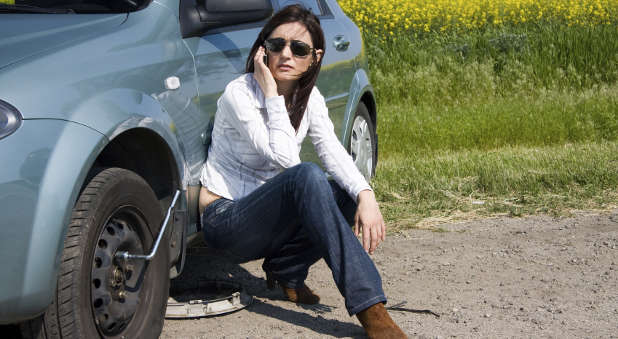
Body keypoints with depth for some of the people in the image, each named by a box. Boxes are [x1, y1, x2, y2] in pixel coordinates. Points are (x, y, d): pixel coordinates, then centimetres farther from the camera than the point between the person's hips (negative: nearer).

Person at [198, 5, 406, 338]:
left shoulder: (309, 98, 3)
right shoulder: (239, 94, -17)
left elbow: (334, 153, -10)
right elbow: (285, 159, -26)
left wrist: (366, 195, -28)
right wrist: (272, 95, -25)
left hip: (265, 217, 7)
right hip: (224, 218, -7)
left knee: (350, 194, -20)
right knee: (305, 176, -35)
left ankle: (285, 269, 1)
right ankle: (368, 308, -41)